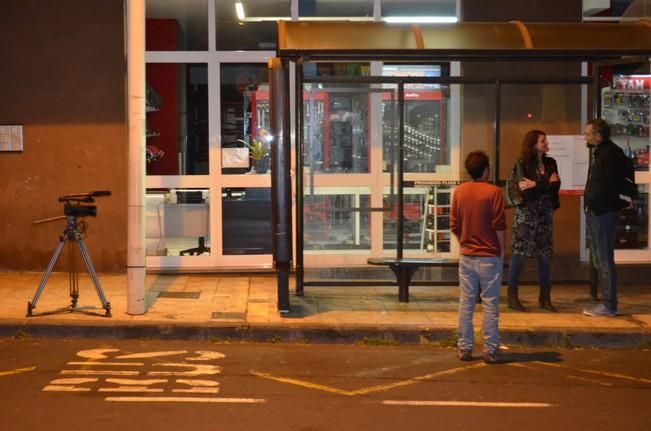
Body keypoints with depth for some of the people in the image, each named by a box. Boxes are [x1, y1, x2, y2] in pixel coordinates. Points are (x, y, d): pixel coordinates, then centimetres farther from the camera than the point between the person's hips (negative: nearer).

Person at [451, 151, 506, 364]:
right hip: (490, 256, -4)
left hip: (467, 256, 4)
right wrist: (501, 249, 2)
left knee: (466, 303, 8)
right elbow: (499, 225, -10)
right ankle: (491, 350, 3)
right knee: (490, 304, 1)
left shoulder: (459, 191, 3)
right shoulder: (493, 191, -10)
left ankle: (464, 348, 11)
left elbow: (454, 225, 6)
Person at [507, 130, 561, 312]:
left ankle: (545, 297, 11)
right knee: (519, 253, -4)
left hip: (545, 213, 5)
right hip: (525, 213, -5)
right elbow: (524, 190, -14)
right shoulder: (523, 164, -4)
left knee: (544, 254, 4)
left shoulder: (550, 163, 9)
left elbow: (556, 186, -3)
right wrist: (546, 184, -13)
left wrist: (536, 185, -14)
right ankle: (512, 296, 2)